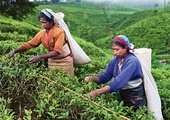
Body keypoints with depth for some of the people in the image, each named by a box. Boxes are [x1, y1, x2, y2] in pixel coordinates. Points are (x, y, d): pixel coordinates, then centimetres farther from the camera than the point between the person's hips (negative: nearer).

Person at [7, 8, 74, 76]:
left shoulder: (59, 31, -22)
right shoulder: (41, 33, -5)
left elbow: (57, 51, -29)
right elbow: (29, 44, -2)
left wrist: (40, 57, -38)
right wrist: (15, 51, -15)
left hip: (64, 60, -5)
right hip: (52, 60, 5)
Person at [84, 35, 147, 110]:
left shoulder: (131, 61, -25)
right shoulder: (115, 60, -2)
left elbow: (119, 81, -35)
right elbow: (105, 75, -3)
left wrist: (98, 91, -41)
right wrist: (92, 78, -24)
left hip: (135, 99, -6)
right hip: (123, 98, 6)